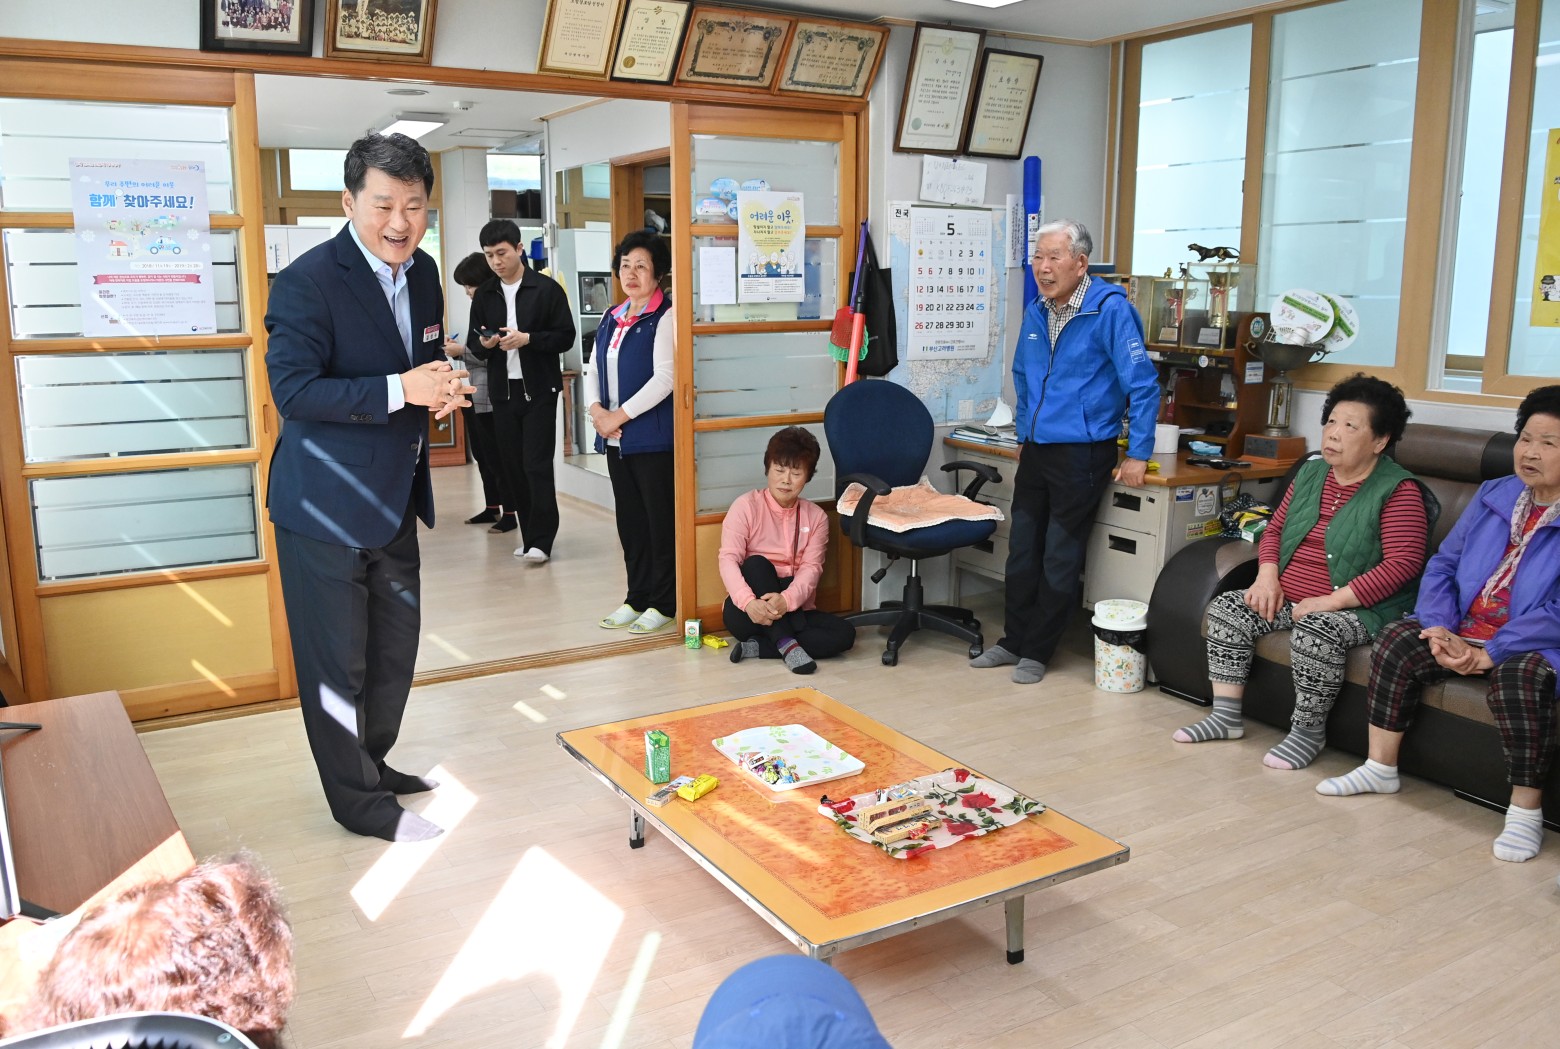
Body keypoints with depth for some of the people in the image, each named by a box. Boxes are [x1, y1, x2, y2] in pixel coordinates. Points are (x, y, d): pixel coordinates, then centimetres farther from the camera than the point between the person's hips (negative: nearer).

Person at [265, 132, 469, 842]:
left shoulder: (423, 272, 7)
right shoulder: (309, 280, -17)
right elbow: (292, 390, -22)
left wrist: (444, 388, -4)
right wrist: (399, 390, -28)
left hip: (394, 498, 8)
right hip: (326, 505, -8)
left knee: (395, 645, 20)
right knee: (337, 661, 4)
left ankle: (373, 763, 40)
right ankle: (361, 802, 19)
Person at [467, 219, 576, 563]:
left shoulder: (547, 288, -4)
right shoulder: (484, 295, 9)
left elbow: (566, 337, -6)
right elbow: (473, 345, 13)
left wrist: (528, 339, -19)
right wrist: (484, 344, -10)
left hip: (539, 390, -5)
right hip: (502, 392, 5)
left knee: (537, 465, -8)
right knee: (512, 466, 6)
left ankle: (541, 540, -3)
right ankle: (529, 535, 17)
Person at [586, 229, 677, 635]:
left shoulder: (665, 318, -8)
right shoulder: (612, 318, 15)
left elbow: (664, 378, -16)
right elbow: (593, 370, 16)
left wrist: (618, 416, -14)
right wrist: (596, 410, -3)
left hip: (653, 437, -7)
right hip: (616, 439, 7)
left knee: (661, 520, 0)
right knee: (629, 521, 13)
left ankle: (663, 603, 9)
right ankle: (637, 598, 23)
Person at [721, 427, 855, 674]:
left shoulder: (816, 517, 4)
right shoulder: (747, 506, -5)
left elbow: (811, 569, -9)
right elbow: (728, 560, -16)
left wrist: (786, 600, -31)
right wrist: (749, 601, -36)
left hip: (792, 610, 3)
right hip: (746, 612, -3)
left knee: (844, 634, -21)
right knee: (757, 564, -31)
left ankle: (758, 647, -23)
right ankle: (787, 644, -32)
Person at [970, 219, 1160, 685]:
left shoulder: (1110, 309, -13)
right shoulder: (1036, 311, 8)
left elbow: (1143, 384, -14)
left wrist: (1137, 455, -14)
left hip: (1082, 452, -7)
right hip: (1035, 451, 7)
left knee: (1059, 560, 2)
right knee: (1021, 552, 12)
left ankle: (1037, 651, 15)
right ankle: (1013, 641, 25)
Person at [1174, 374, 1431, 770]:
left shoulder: (1398, 490, -10)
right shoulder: (1310, 474, 11)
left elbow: (1402, 564, -19)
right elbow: (1275, 528, 18)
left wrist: (1330, 601, -23)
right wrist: (1267, 576, -3)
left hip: (1357, 608, -7)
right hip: (1287, 599, 8)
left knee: (1314, 633, -35)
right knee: (1227, 607, -8)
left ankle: (1308, 731, -13)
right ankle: (1226, 715, -2)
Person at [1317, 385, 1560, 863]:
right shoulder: (1494, 495, 9)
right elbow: (1442, 565, 7)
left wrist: (1491, 652, -23)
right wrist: (1441, 629, -9)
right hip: (1466, 631, 6)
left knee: (1520, 674, -36)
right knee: (1397, 640, -14)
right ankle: (1380, 768, -2)